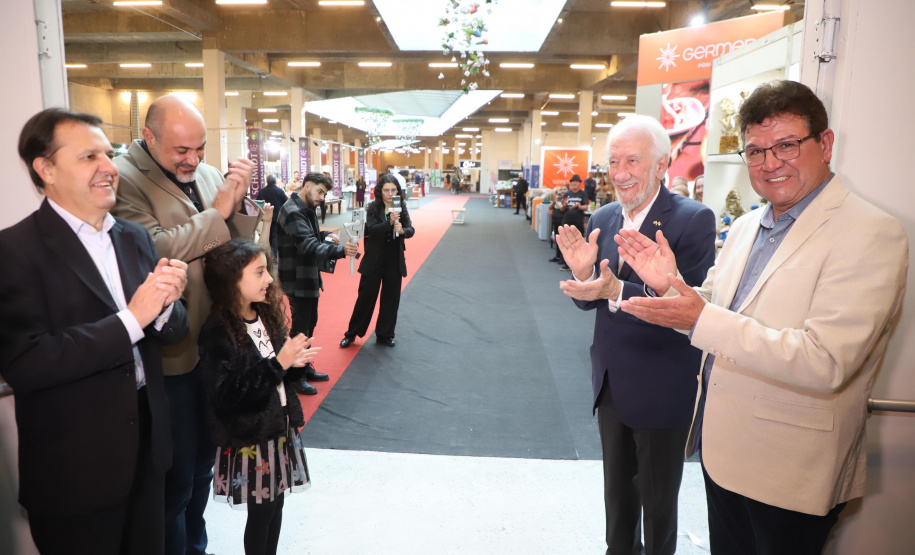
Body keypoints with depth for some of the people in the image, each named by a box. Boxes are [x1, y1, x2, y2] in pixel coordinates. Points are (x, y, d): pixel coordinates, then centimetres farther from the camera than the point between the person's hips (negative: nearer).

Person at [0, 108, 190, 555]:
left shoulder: (134, 237, 5)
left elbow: (173, 332, 4)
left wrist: (165, 305, -18)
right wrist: (132, 318, -24)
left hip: (146, 451, 6)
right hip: (75, 472, -5)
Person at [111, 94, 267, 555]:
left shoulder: (210, 174, 5)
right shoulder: (124, 179, -13)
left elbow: (244, 244, 8)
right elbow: (154, 249, -25)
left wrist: (240, 202, -10)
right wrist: (217, 212, -16)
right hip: (172, 357, -6)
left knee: (203, 465, 24)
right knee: (176, 479, 11)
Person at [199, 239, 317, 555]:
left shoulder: (266, 315, 1)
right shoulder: (218, 332, -19)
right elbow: (226, 395, -25)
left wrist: (294, 363, -9)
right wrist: (278, 364, -27)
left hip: (280, 428, 6)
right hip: (249, 438, -6)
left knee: (276, 503, 17)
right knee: (261, 510, 9)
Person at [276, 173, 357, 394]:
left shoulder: (307, 209, 11)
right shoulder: (292, 212, -21)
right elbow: (308, 246, -32)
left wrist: (325, 235, -1)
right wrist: (340, 250, -45)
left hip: (309, 277, 10)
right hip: (297, 279, -10)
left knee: (309, 323, 19)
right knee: (300, 327, -1)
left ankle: (305, 368, 35)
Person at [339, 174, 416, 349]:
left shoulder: (401, 208, 1)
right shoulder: (373, 208, -7)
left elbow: (411, 230, -5)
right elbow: (372, 229, -20)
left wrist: (402, 230, -27)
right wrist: (389, 222, -36)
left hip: (395, 261, 3)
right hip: (374, 260, -3)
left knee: (391, 298, 9)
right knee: (366, 296, 4)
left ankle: (384, 335, 25)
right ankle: (351, 333, 20)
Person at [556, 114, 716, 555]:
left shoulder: (693, 219, -17)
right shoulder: (602, 220, 2)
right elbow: (589, 300, 4)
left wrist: (616, 290, -36)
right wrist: (583, 273, -17)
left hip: (662, 389, -6)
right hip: (610, 381, 6)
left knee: (657, 497, 15)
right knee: (616, 485, 25)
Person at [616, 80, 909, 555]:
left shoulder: (871, 234, -18)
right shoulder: (746, 227, 5)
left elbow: (826, 364, -27)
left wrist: (702, 319, -32)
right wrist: (672, 283, -8)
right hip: (721, 448, 7)